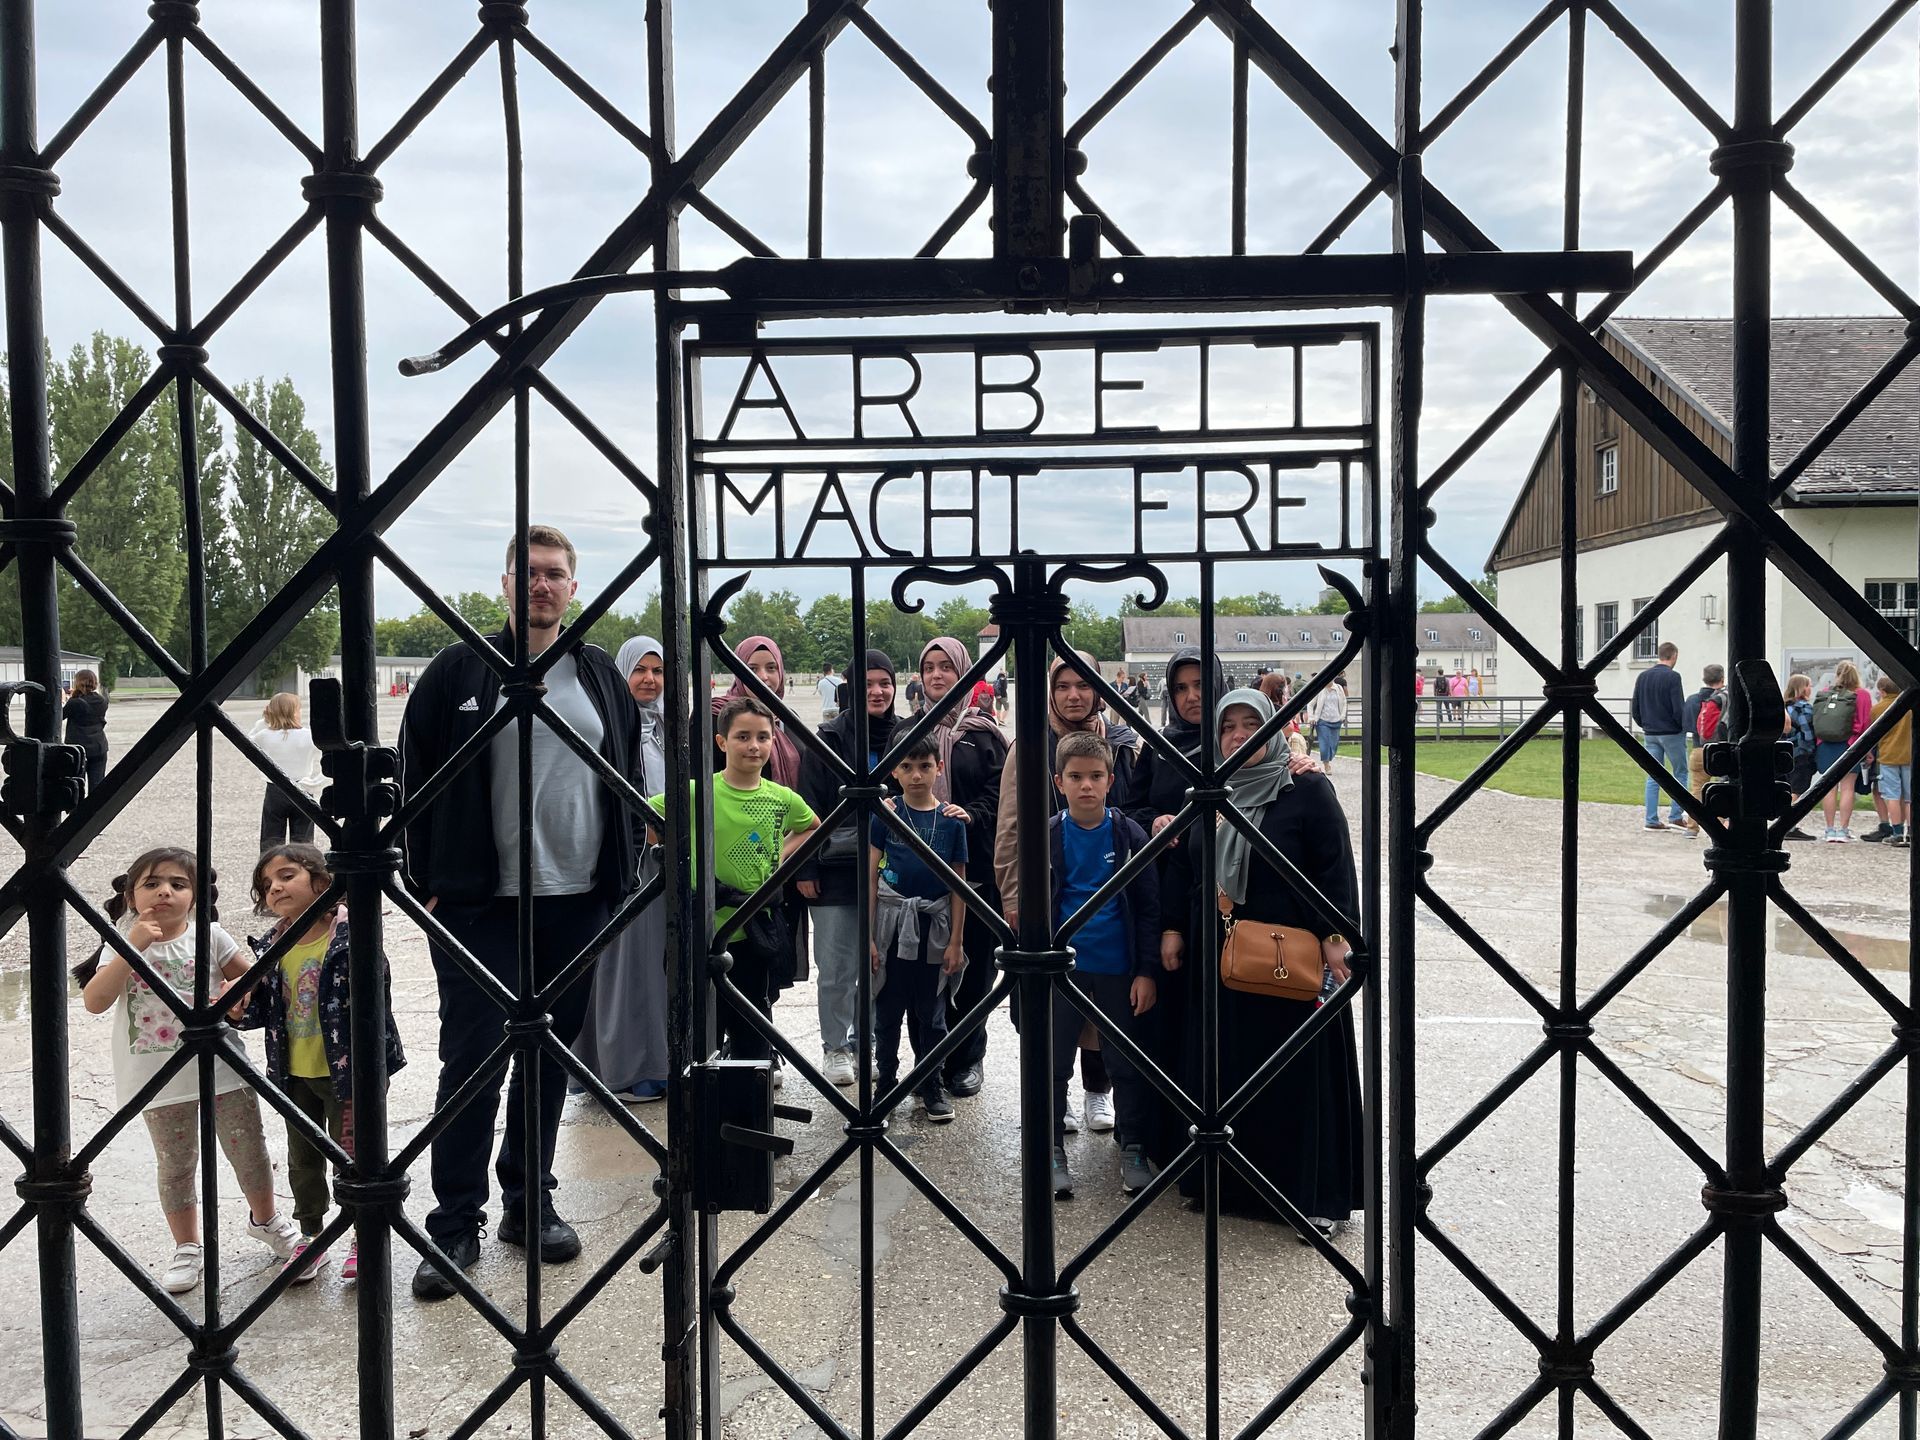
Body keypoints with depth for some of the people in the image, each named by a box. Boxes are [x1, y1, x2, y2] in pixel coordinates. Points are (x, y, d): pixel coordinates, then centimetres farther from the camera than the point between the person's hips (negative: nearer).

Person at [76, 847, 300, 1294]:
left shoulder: (209, 937, -3)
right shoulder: (123, 945, -6)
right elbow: (94, 1002, -19)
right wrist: (133, 946, -26)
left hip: (221, 1069, 1)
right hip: (161, 1081, -1)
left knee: (248, 1150, 10)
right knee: (175, 1165, 11)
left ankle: (265, 1219, 35)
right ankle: (186, 1247, 29)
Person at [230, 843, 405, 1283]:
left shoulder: (350, 937, -18)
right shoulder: (273, 948, 1)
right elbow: (266, 1007, 12)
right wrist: (242, 1011, -11)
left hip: (343, 1070, -6)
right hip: (295, 1074, 6)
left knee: (352, 1155, 8)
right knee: (302, 1160, 19)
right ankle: (311, 1235, 37)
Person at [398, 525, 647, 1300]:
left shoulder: (602, 677, 10)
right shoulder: (459, 671, 0)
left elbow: (629, 780, 16)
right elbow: (415, 780, 1)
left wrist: (622, 875, 9)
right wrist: (426, 883, -4)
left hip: (576, 902, 4)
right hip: (479, 905, -3)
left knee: (550, 1057, 12)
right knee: (472, 1059, -2)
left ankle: (529, 1202, 25)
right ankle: (455, 1223, 10)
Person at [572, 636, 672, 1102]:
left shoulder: (664, 727, 14)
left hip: (660, 857, 7)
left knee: (655, 955, 11)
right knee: (624, 955, -3)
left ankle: (654, 1059, 19)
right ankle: (623, 1069, 6)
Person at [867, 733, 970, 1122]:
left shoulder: (952, 820, -1)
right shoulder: (886, 815, -3)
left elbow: (958, 885, 3)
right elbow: (871, 878, 0)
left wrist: (955, 942, 1)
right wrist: (867, 936, -3)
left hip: (934, 924, 1)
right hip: (892, 922, -1)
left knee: (931, 1013, 10)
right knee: (888, 1010, 7)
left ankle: (930, 1086, 24)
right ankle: (886, 1083, 22)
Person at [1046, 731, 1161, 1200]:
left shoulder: (1130, 836, -4)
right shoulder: (1048, 837, -2)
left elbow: (1148, 908, -2)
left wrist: (1147, 972, -6)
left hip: (1119, 969, 0)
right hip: (1062, 968, 1)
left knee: (1128, 1064, 7)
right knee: (1053, 1061, 7)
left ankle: (1133, 1150, 23)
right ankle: (1053, 1150, 20)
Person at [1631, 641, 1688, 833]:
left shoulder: (1643, 676, 7)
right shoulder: (1672, 677, -12)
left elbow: (1634, 709, 9)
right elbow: (1679, 708, -16)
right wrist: (1684, 727, 0)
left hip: (1650, 734, 5)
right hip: (1672, 733, -5)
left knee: (1653, 777, 8)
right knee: (1680, 774, 6)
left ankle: (1652, 820, 6)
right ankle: (1675, 817, 1)